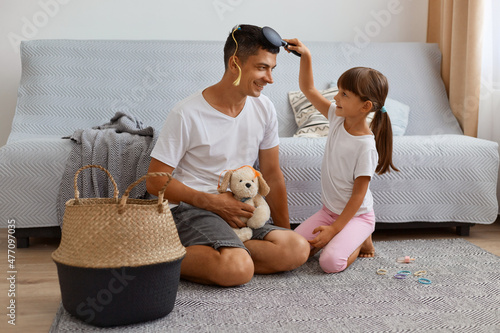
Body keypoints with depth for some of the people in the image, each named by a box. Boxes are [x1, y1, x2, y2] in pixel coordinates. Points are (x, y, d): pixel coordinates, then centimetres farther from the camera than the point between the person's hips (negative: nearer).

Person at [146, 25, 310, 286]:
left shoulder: (264, 109, 6)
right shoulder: (186, 115, -11)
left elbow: (272, 175, 12)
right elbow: (156, 182, -9)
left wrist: (285, 233, 10)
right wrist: (212, 201, -17)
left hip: (241, 210, 6)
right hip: (192, 208, -6)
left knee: (297, 249, -20)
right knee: (238, 269, -33)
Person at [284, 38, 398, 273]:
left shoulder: (366, 145, -23)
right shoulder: (338, 118, -4)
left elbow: (358, 194, -20)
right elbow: (308, 89, 4)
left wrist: (334, 229, -21)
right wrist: (305, 56, -10)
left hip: (357, 215, -7)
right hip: (329, 210, 7)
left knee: (331, 262, -27)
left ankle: (361, 242, 6)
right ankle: (348, 239, 14)